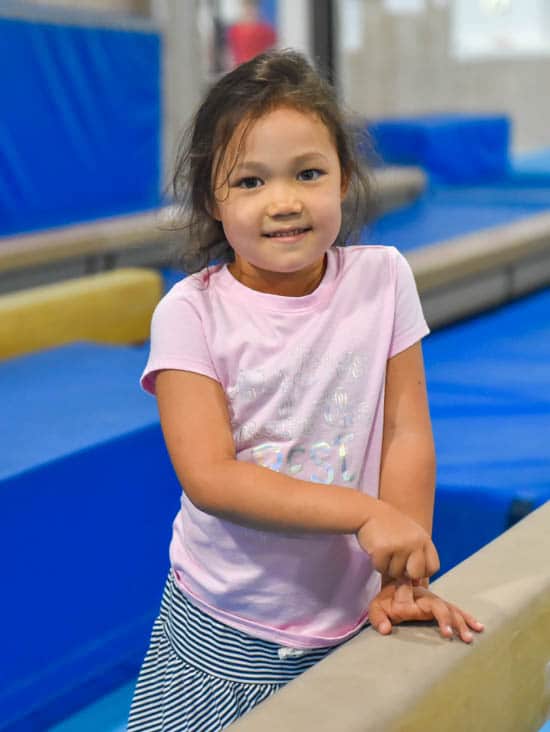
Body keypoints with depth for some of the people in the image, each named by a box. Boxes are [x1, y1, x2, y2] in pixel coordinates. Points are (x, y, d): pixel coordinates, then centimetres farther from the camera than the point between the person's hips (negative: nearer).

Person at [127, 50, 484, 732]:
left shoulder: (382, 279, -4)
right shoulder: (191, 313, -12)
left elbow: (406, 433, -2)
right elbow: (208, 477, -19)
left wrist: (403, 576, -10)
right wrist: (368, 514, -26)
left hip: (352, 625, 2)